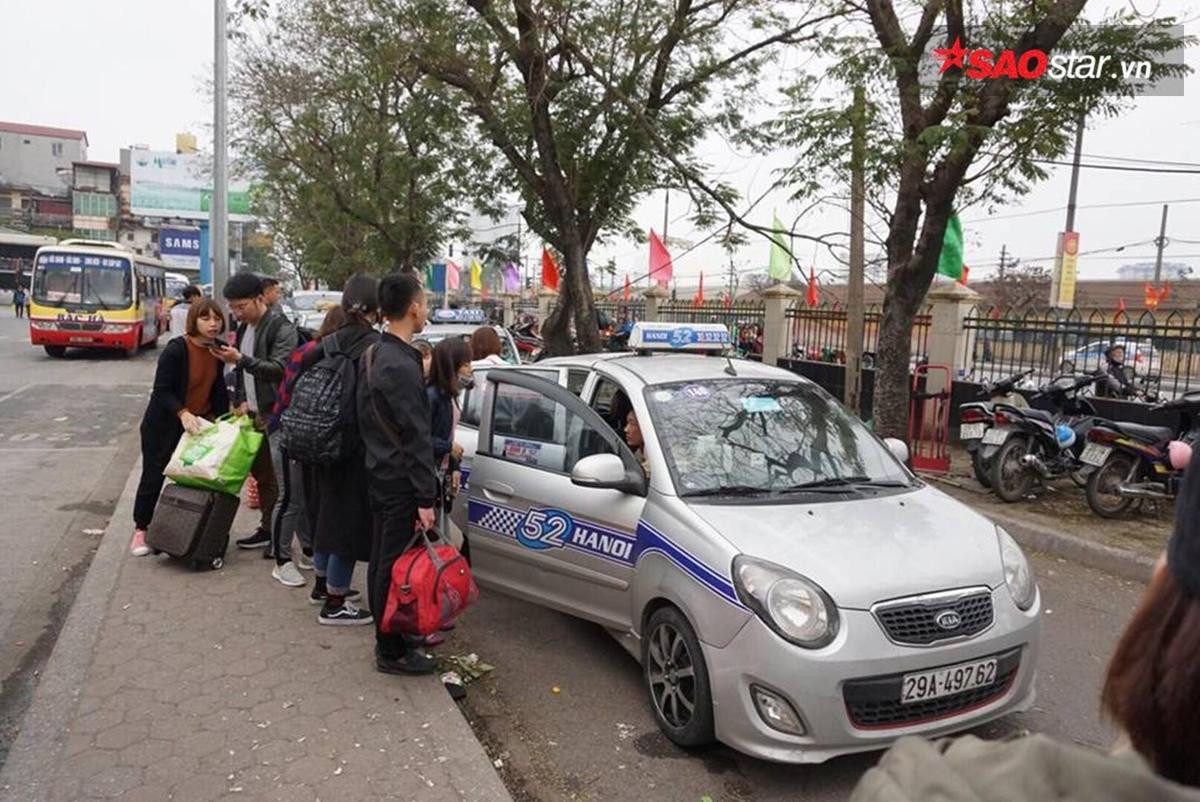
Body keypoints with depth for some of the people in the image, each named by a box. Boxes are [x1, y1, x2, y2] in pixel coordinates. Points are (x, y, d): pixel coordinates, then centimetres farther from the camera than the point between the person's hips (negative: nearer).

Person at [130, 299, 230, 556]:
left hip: (198, 422, 5)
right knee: (153, 477, 6)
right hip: (164, 424, -5)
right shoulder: (176, 350, -21)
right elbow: (162, 391, -21)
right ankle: (140, 530, 21)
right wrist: (182, 413, -35)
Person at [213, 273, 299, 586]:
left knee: (281, 483, -11)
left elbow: (279, 369, -21)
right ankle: (267, 529, 35)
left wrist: (240, 359, -29)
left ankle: (283, 556, -12)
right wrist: (240, 400, 12)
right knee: (261, 476, 18)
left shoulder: (281, 328, -11)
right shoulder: (243, 327, 15)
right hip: (252, 414, 8)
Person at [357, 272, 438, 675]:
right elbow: (416, 438, -22)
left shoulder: (372, 355, 9)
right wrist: (426, 498, -20)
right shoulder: (401, 366, -22)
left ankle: (387, 637, 31)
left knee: (381, 560, 17)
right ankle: (392, 652, 11)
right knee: (397, 566, 0)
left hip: (378, 472, 10)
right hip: (400, 481, -10)